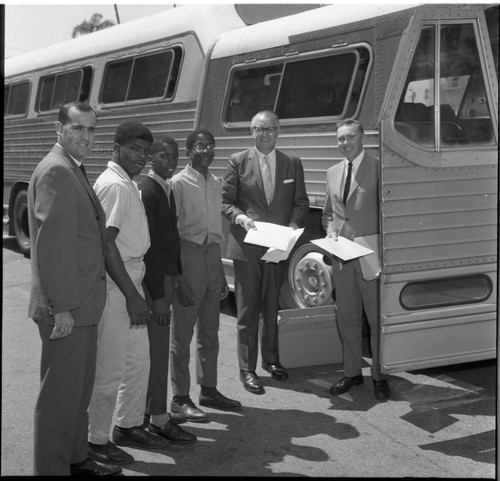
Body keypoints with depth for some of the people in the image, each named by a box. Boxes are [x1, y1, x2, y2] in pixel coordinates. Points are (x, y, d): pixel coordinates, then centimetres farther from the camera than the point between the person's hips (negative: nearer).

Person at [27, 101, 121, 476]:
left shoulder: (73, 171, 16)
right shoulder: (56, 171, -16)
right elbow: (51, 244, -22)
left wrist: (79, 302, 16)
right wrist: (62, 307, -23)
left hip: (81, 304, 10)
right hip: (66, 307, -10)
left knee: (80, 387, 19)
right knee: (61, 391, 0)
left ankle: (76, 459, 33)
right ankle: (52, 468, 12)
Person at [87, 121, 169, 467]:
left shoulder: (130, 184, 14)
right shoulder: (114, 185, -16)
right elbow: (106, 243, -22)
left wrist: (136, 289, 14)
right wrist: (131, 295, -22)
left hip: (131, 278, 10)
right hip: (115, 283, -10)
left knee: (138, 360, 18)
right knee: (110, 367, -2)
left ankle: (128, 425, 32)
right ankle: (97, 440, 11)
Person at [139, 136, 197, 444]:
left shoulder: (167, 189, 12)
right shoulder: (148, 191, -18)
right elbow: (149, 246, -22)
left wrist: (178, 276, 15)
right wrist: (158, 296, -22)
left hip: (166, 276, 9)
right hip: (154, 281, -9)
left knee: (155, 349, 17)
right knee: (158, 350, -4)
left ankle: (146, 407, 30)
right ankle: (159, 419, 5)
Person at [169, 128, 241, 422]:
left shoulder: (216, 183, 12)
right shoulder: (179, 183, -9)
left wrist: (221, 274, 17)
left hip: (212, 255, 7)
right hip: (188, 253, -7)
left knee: (210, 332, 15)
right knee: (182, 333, 0)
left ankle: (209, 389, 28)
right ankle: (180, 399, 8)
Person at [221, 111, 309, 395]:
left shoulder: (293, 164, 7)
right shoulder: (238, 162, 0)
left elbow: (301, 202, 9)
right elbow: (225, 201, 0)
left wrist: (293, 225, -8)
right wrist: (240, 217, -18)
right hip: (247, 245, -2)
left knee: (272, 306, 15)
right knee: (248, 309, 3)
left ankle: (271, 360, 30)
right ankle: (247, 369, 10)